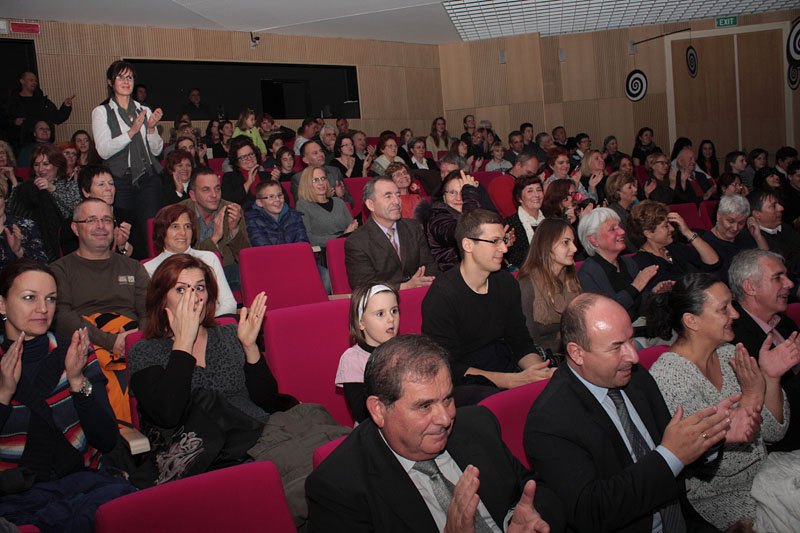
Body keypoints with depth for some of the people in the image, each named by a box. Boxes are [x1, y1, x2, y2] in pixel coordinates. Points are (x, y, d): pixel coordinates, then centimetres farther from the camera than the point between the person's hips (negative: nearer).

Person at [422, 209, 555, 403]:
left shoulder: (506, 283, 6)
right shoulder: (441, 295, -17)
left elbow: (520, 341, 10)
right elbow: (449, 367, -19)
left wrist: (540, 371, -13)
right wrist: (517, 380, -25)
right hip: (460, 381, -7)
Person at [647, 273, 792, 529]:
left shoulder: (729, 354, 3)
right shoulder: (668, 374, -19)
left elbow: (773, 433, 5)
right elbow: (721, 462, -19)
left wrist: (771, 378, -8)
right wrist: (750, 397, -22)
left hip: (764, 479, 8)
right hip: (721, 499, -8)